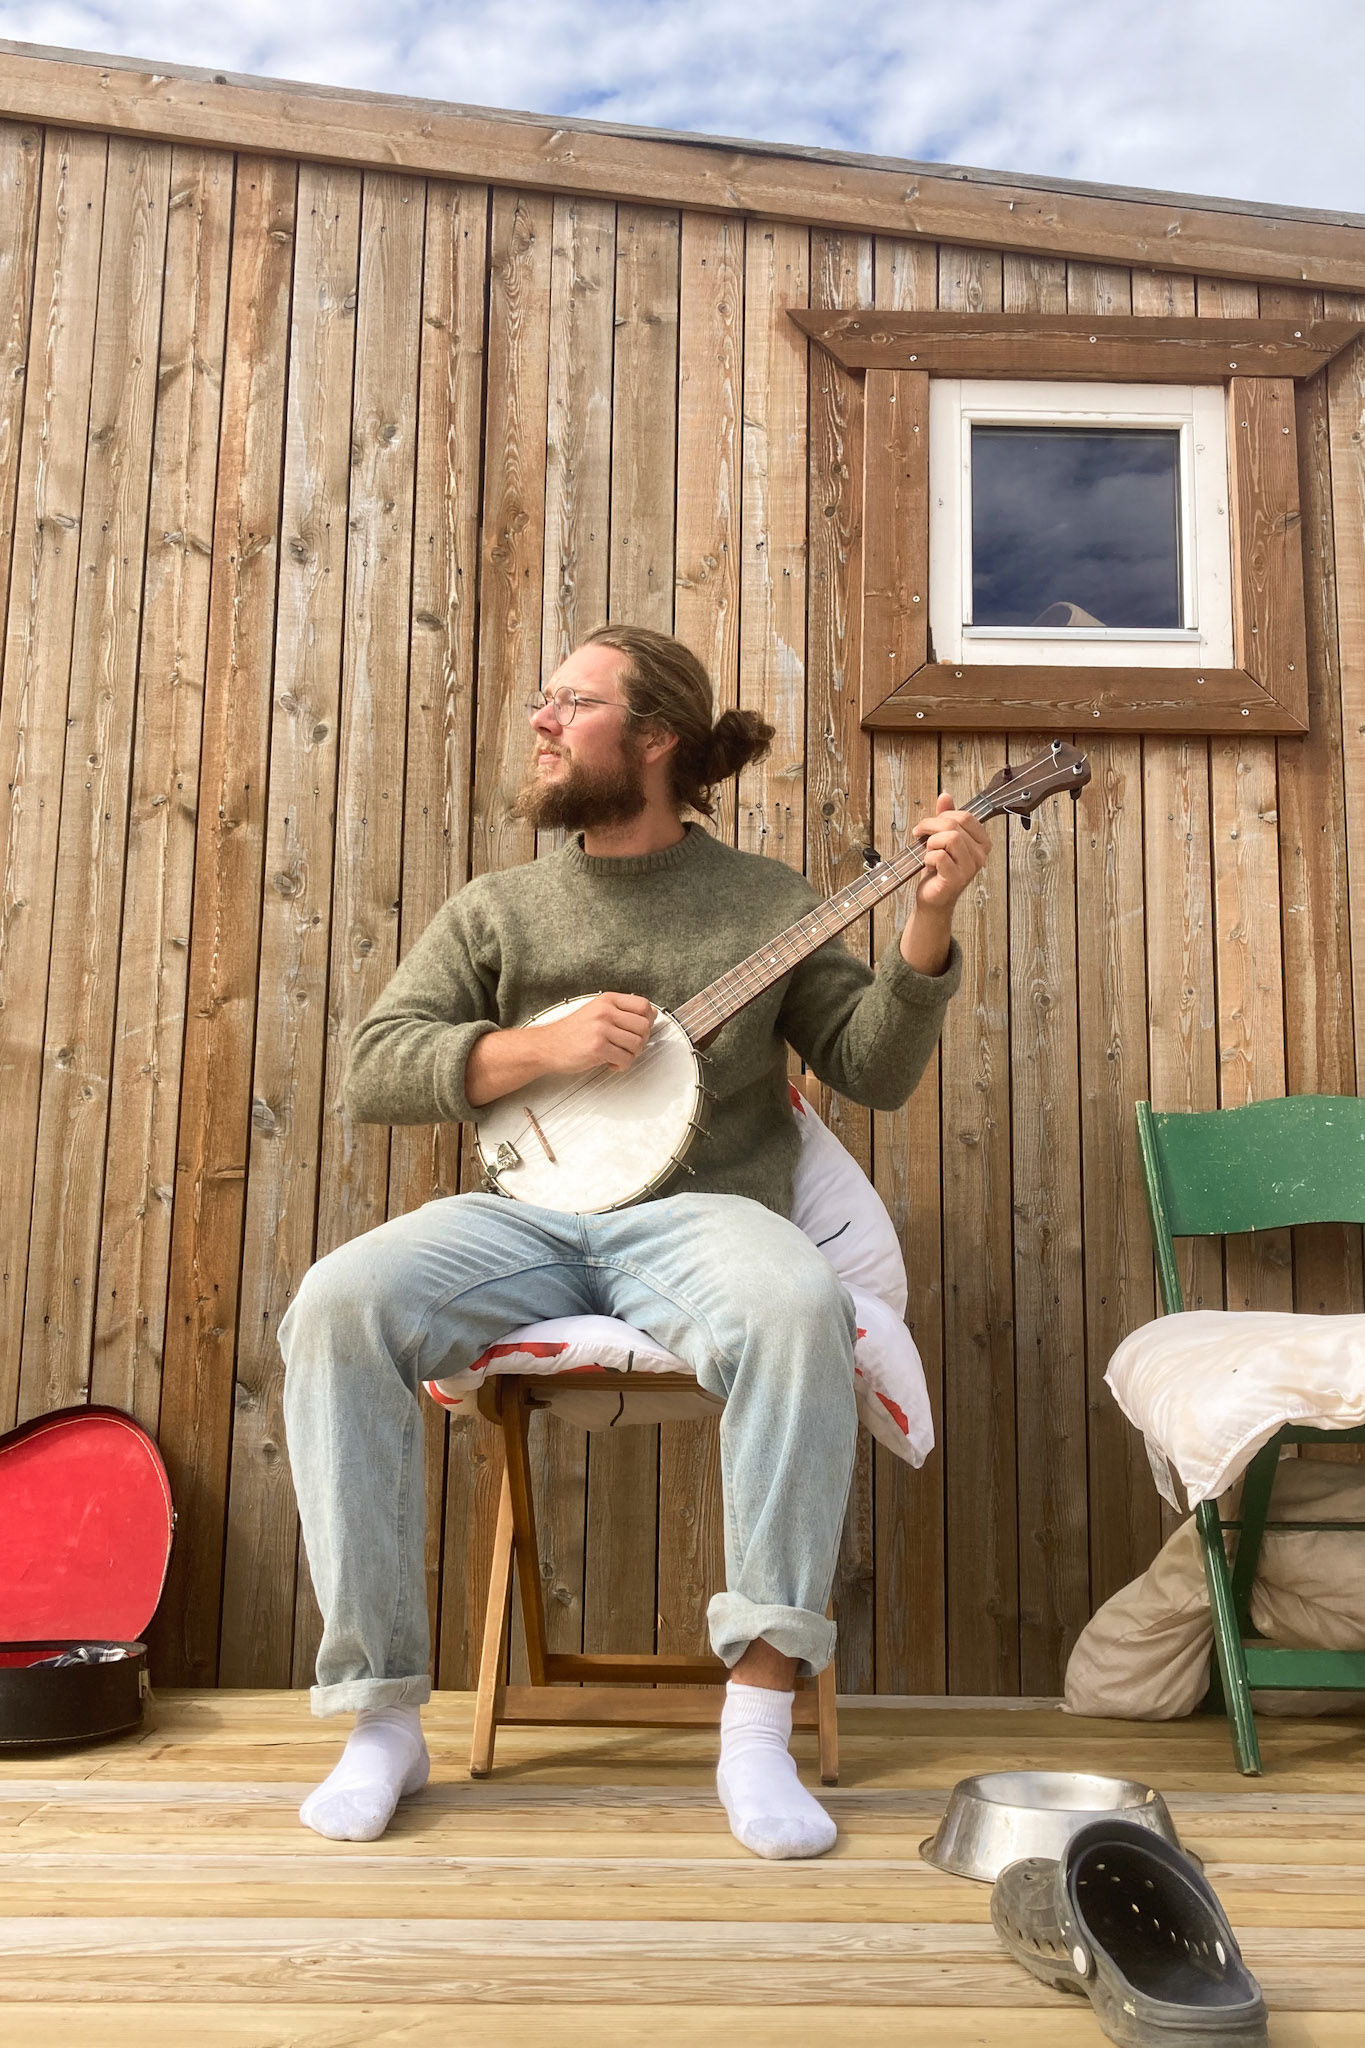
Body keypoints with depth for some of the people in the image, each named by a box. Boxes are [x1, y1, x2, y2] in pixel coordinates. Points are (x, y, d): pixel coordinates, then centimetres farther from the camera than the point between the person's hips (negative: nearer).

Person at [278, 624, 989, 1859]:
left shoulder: (765, 900, 12)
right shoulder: (495, 910, 15)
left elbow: (875, 1070, 6)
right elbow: (373, 1071, 6)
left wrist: (929, 922, -10)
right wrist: (542, 1046, -8)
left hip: (695, 1213, -1)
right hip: (523, 1216, 2)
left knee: (800, 1308, -37)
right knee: (337, 1305, -28)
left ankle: (759, 1723, -26)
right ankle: (384, 1723, -17)